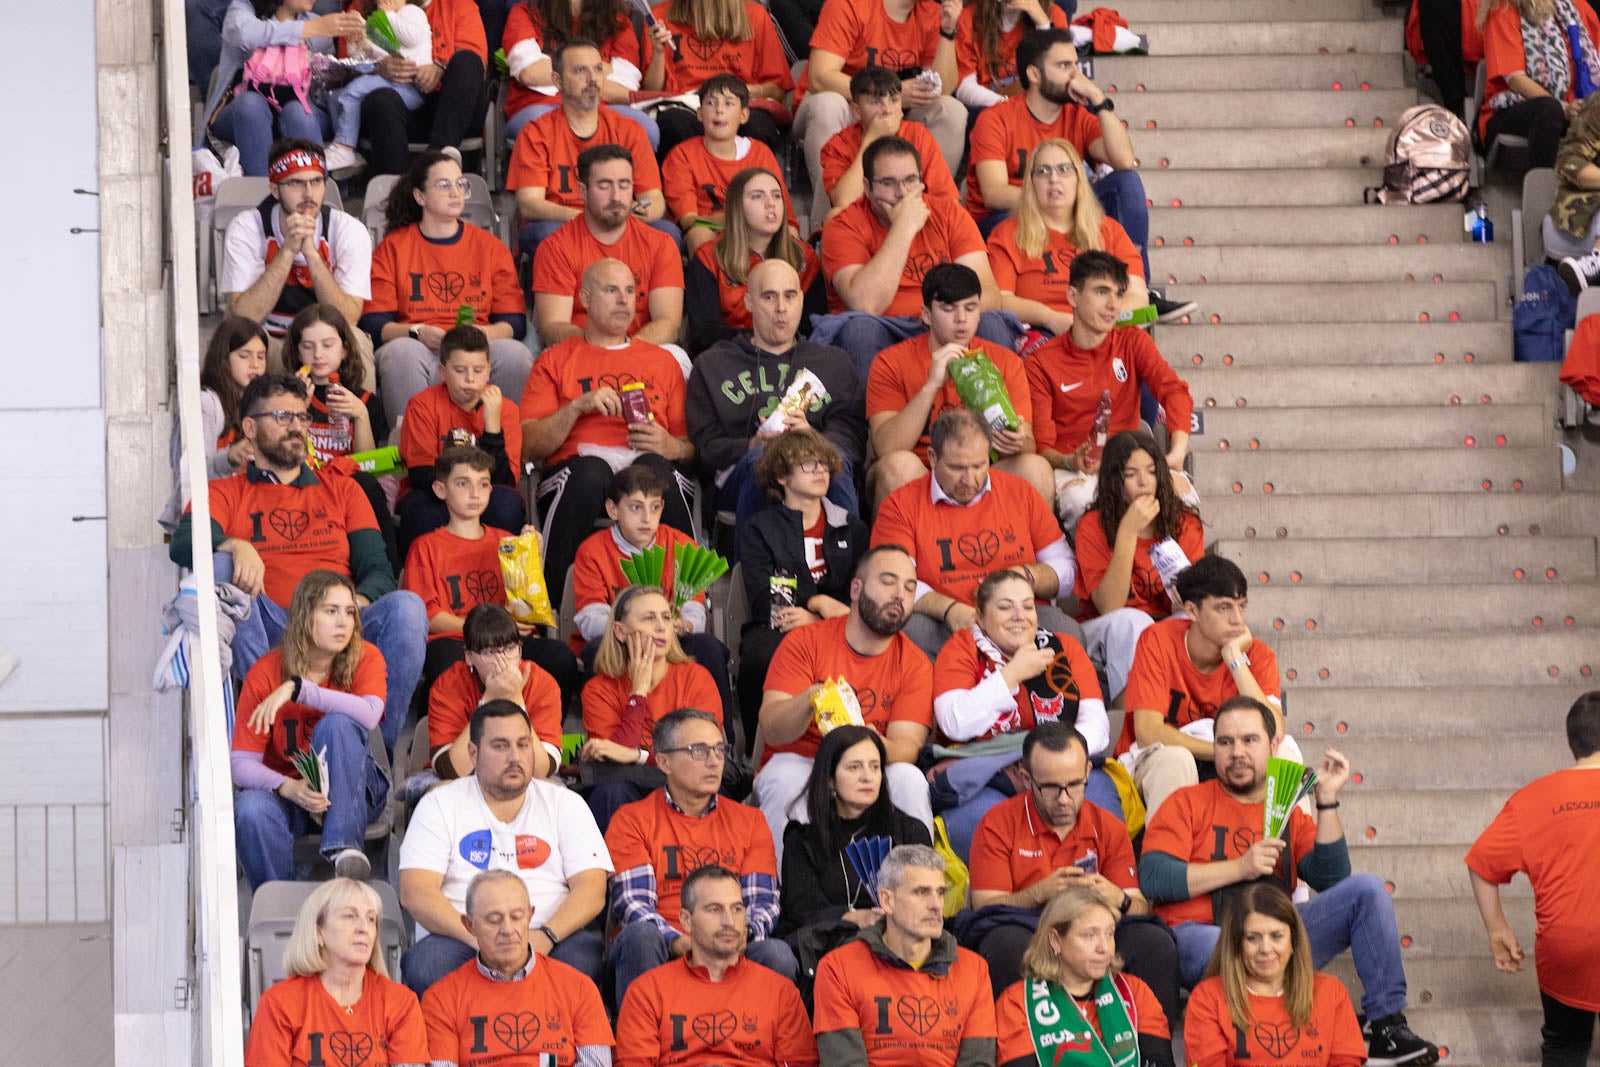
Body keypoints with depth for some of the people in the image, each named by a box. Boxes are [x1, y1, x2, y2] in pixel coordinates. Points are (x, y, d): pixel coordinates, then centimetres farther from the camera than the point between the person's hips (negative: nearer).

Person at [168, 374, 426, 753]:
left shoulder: (341, 489, 25)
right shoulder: (226, 493, 18)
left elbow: (378, 571, 14)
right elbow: (183, 544, -3)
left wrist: (356, 603, -11)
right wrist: (236, 546, -25)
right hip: (271, 633, -1)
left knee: (406, 606, -29)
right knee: (221, 565, -28)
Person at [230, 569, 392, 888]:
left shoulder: (365, 658, -7)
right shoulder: (265, 674, -10)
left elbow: (370, 714, -30)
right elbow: (241, 763, -13)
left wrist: (297, 689, -34)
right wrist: (287, 787, -33)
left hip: (352, 791, 0)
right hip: (284, 791, 0)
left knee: (337, 724, -28)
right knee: (251, 809, -34)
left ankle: (344, 844, -33)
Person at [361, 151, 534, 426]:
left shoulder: (490, 246, 17)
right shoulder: (392, 248, 13)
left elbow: (515, 322, 11)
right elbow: (373, 323, 4)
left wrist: (483, 333, -12)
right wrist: (417, 333, -15)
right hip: (421, 351, -1)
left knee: (514, 353, -30)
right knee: (401, 351, -36)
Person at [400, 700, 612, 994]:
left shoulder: (565, 804, 15)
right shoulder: (439, 804, 10)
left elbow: (591, 890, 4)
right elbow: (415, 892, -2)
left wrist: (545, 936, -17)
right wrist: (479, 939, -18)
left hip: (548, 942, 1)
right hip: (460, 939, -1)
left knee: (583, 956, -33)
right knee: (427, 963, -35)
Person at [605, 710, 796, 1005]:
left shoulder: (749, 821, 19)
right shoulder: (632, 820, 9)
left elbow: (764, 901, 9)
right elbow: (632, 904, -3)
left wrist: (742, 932, -16)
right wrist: (679, 942, -23)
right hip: (661, 949, -2)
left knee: (777, 953, -30)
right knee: (640, 936, -36)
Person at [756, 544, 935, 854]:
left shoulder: (915, 666, 3)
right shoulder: (804, 641, -2)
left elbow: (907, 746, -8)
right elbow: (770, 729, -10)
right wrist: (810, 701, -33)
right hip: (797, 763, -1)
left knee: (909, 779, -29)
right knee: (785, 780, -34)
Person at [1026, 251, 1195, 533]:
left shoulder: (1133, 343, 12)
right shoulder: (1041, 362, 3)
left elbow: (1174, 391, -6)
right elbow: (1041, 445, -2)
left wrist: (1178, 451, -27)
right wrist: (1070, 462, -27)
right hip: (1073, 471, -2)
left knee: (1180, 490, -31)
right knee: (1080, 498, -40)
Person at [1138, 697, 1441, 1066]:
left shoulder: (1289, 814, 22)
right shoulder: (1188, 804, 10)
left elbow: (1331, 880, 6)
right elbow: (1151, 878, -6)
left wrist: (1327, 800, 1)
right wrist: (1239, 868, -9)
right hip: (1198, 935, -5)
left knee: (1367, 890, -10)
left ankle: (1388, 1028, -14)